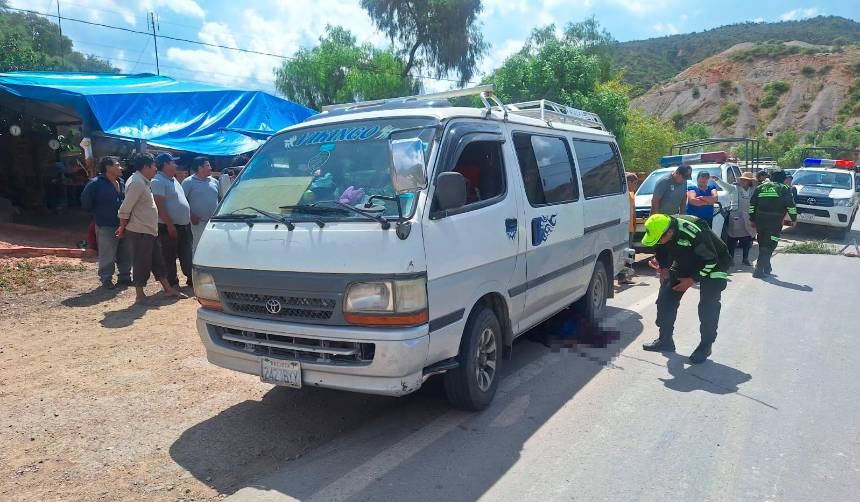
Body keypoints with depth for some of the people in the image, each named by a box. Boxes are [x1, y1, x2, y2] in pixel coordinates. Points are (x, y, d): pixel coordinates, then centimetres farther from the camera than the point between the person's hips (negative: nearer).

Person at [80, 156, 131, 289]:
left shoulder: (122, 182, 10)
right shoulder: (96, 183, -11)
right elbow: (85, 202, -10)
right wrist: (98, 213, -2)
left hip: (123, 225, 7)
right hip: (106, 226, -6)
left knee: (126, 253, 12)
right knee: (107, 255, -1)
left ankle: (124, 277, 25)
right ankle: (106, 279, 12)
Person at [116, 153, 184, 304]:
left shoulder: (143, 182, 15)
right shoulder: (136, 183, -17)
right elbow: (125, 209, -19)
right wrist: (123, 227, -8)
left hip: (149, 231, 10)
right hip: (140, 232, -10)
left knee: (158, 261, 14)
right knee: (142, 263, -1)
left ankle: (168, 289, 22)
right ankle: (140, 295, 9)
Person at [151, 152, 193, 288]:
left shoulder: (173, 179, 16)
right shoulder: (158, 181, -14)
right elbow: (159, 205, -20)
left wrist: (191, 216, 21)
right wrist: (170, 225, -23)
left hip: (184, 225, 9)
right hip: (170, 226, -9)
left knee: (187, 255, 15)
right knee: (170, 257, 2)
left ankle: (191, 278, 24)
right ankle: (172, 284, 9)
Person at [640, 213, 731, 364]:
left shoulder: (695, 232, -39)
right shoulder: (660, 230, -18)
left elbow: (711, 260, -27)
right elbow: (664, 253, 4)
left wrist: (692, 280, -22)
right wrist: (662, 267, -11)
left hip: (713, 263, -6)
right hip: (685, 262, 7)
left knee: (708, 306, -16)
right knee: (665, 297, 0)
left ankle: (705, 346, 2)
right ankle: (665, 340, 12)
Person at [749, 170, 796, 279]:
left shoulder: (760, 188, 13)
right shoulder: (784, 189, 2)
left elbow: (752, 204, 12)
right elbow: (790, 205, -3)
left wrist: (752, 219, 17)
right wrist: (794, 218, 8)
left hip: (760, 220, 4)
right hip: (775, 222, -4)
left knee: (762, 244, 17)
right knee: (769, 246, -3)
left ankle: (767, 268, 27)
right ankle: (759, 270, -11)